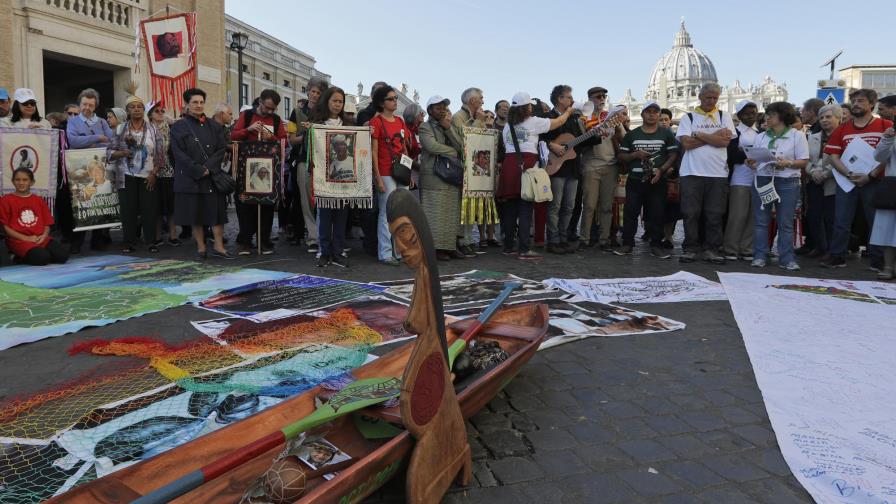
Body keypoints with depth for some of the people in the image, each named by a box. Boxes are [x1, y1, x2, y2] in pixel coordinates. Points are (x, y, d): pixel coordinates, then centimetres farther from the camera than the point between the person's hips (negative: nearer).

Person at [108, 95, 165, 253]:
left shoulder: (152, 129, 6)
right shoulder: (121, 129, 7)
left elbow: (160, 154, 3)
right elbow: (110, 152, 6)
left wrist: (154, 173, -6)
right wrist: (122, 153, -15)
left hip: (148, 177, 0)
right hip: (127, 177, 1)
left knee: (150, 209, -3)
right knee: (128, 209, -1)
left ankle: (152, 241, 6)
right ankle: (129, 243, 6)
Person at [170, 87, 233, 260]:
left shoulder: (214, 126, 9)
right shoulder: (178, 127, 1)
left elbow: (222, 148, 1)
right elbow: (179, 153, -6)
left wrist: (208, 167, -12)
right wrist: (199, 170, -14)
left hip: (213, 177, 2)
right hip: (190, 178, -2)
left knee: (216, 211, -1)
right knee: (195, 214, 3)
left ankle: (219, 247, 3)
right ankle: (201, 248, 10)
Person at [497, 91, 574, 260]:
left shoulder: (507, 126, 16)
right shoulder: (533, 122, 1)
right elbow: (559, 122, 11)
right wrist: (568, 112, 29)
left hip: (509, 165, 5)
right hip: (527, 165, -5)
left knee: (510, 208, 9)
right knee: (525, 208, -5)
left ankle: (508, 246, 15)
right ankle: (524, 249, -6)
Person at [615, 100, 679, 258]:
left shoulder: (667, 134, 8)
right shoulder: (631, 134, 9)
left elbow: (673, 155, 3)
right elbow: (621, 156, 8)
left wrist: (661, 170, -13)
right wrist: (635, 154, -12)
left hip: (657, 181, 0)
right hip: (635, 180, 0)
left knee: (656, 213, 1)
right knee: (630, 212, -2)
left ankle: (656, 245, 9)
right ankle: (627, 244, 6)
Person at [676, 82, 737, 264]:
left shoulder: (724, 117, 13)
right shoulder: (688, 118, 9)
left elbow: (725, 141, -4)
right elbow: (686, 143, -6)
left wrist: (699, 135, -5)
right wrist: (714, 136, -4)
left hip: (718, 173, 1)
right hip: (692, 172, -1)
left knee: (715, 214, 3)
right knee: (691, 213, -1)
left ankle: (711, 249, 10)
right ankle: (690, 248, 7)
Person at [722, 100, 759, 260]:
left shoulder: (760, 133, 18)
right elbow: (731, 155, -8)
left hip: (758, 180, 5)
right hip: (740, 180, -4)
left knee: (753, 216, 3)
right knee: (737, 216, -6)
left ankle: (747, 250, 7)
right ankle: (730, 250, 1)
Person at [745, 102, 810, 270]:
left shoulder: (797, 135, 4)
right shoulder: (761, 137, 16)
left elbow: (804, 162, -1)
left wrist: (787, 163, -18)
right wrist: (751, 163, -7)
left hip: (787, 182, -3)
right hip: (762, 180, 3)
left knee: (785, 223, -1)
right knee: (760, 221, 1)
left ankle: (787, 259, 2)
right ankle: (759, 256, 5)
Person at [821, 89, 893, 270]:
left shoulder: (885, 126, 2)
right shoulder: (842, 129, 10)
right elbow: (833, 156, 2)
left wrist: (870, 176, -14)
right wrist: (849, 174, -12)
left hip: (874, 181, -2)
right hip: (846, 181, 2)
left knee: (876, 221, 4)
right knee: (841, 221, 3)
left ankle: (878, 261, 14)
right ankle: (837, 257, 10)